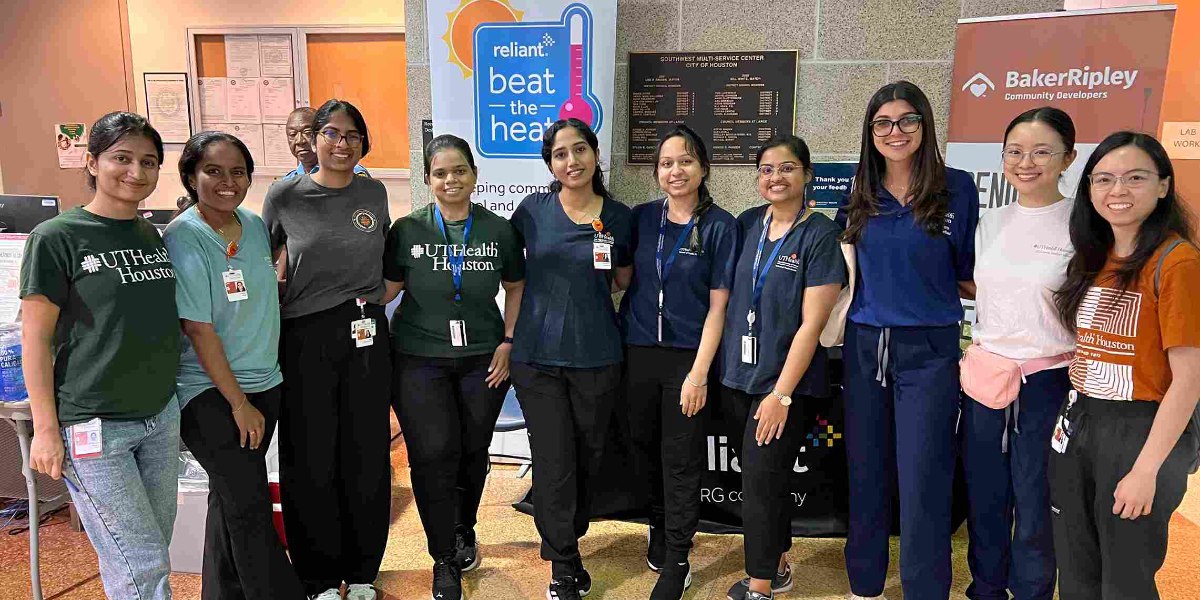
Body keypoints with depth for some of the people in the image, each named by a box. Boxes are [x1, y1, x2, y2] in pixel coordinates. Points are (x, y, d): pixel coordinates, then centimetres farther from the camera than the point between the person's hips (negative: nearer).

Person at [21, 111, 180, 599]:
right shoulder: (56, 238, -9)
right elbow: (36, 338, -8)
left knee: (153, 551, 15)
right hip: (93, 426, -6)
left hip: (161, 417, 6)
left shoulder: (155, 237, 8)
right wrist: (45, 429, -10)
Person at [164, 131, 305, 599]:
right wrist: (238, 403, -13)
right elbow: (199, 329, -16)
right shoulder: (183, 238, -15)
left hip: (264, 383, 6)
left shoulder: (255, 225, 4)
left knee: (232, 497, 16)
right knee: (249, 507, -4)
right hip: (210, 392, -6)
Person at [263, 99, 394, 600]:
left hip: (366, 338, 2)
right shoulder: (285, 196, -2)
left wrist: (378, 298, 10)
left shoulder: (374, 193, 6)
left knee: (367, 456, 8)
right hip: (305, 339, -2)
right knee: (311, 461, 5)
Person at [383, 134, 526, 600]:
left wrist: (508, 341, -1)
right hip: (420, 359, -1)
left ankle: (464, 531, 40)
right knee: (433, 455, -3)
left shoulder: (499, 230, -1)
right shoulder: (407, 230, -3)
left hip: (483, 359, 2)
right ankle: (444, 560, 15)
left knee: (473, 452, 13)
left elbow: (516, 287, 8)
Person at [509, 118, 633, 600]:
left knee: (587, 458, 14)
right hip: (538, 355, -1)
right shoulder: (533, 210, -2)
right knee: (554, 462, 2)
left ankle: (567, 541, 38)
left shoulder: (619, 217, -1)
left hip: (596, 356, 1)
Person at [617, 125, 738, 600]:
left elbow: (718, 304, -8)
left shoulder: (720, 226, -6)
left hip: (688, 355, -3)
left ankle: (676, 562, 18)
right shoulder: (642, 218, 3)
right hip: (638, 351, 4)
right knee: (647, 447, 15)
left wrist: (699, 372, -13)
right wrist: (620, 338, 2)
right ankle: (660, 530, 39)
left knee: (681, 461, 4)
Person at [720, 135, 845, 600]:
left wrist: (782, 393, -17)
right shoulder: (747, 223, 5)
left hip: (785, 378, -5)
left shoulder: (821, 235, -10)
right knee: (765, 475, 16)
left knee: (761, 478, -4)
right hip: (739, 374, 5)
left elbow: (811, 323, -14)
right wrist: (724, 365, 7)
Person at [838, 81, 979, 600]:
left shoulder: (957, 188, -3)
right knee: (865, 475, 12)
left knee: (922, 483, -2)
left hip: (928, 351, -3)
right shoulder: (860, 197, 6)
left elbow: (967, 274, 5)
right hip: (864, 346, 4)